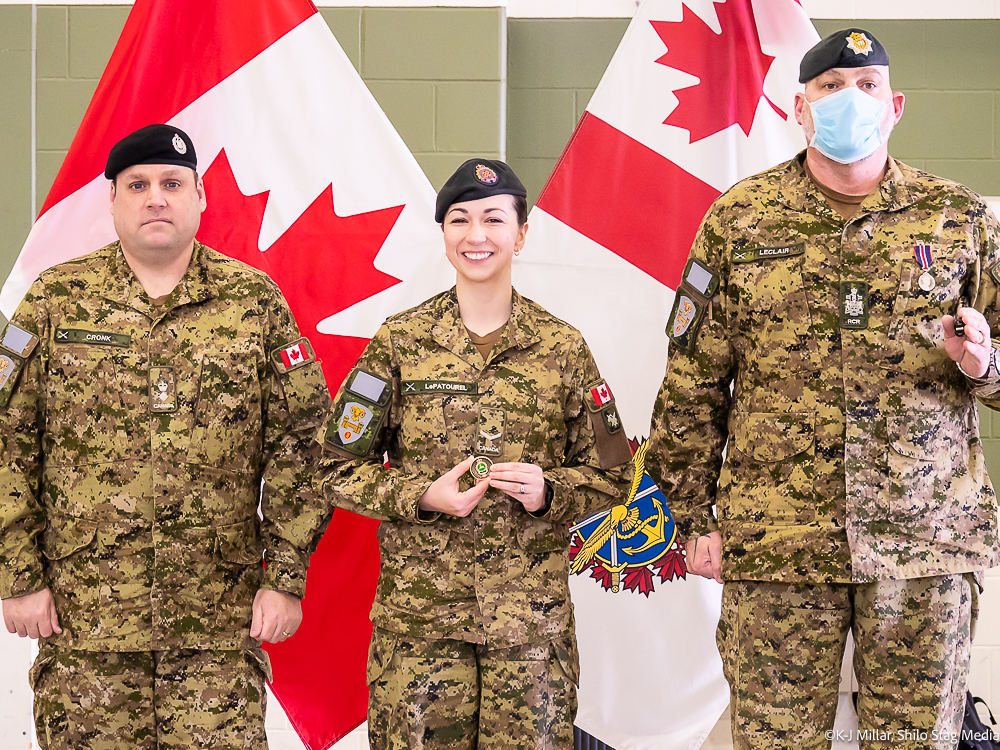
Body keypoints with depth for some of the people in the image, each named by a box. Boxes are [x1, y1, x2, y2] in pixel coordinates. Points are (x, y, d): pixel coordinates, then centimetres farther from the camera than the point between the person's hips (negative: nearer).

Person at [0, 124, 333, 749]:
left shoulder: (256, 302, 4)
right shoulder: (56, 301, 4)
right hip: (82, 623, 1)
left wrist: (287, 579, -1)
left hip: (220, 624, 0)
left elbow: (298, 445, 3)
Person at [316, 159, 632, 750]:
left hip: (534, 613, 1)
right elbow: (340, 469, 4)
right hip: (419, 613, -1)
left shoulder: (563, 348, 5)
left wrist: (548, 491, -10)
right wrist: (422, 497, -11)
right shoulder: (399, 343, 2)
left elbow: (610, 475, 9)